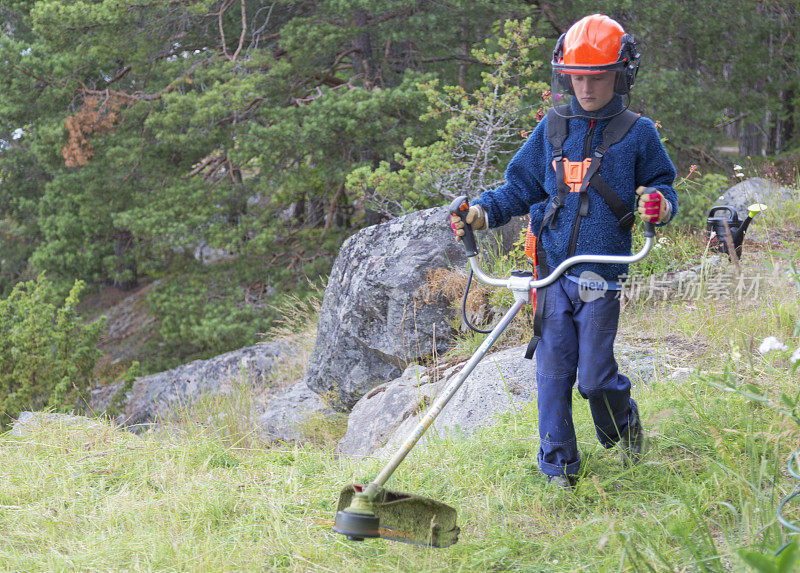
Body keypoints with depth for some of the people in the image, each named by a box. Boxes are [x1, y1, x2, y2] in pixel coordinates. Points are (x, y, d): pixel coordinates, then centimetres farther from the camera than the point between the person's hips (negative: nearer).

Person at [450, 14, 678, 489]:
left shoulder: (637, 133, 0)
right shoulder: (554, 128, 8)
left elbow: (664, 185, 9)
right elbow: (522, 187, 15)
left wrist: (661, 204, -15)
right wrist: (482, 211, -2)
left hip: (602, 276, -3)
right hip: (553, 272, 3)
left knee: (593, 376, -5)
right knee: (553, 372, 3)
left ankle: (625, 424, 27)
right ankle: (559, 466, 15)